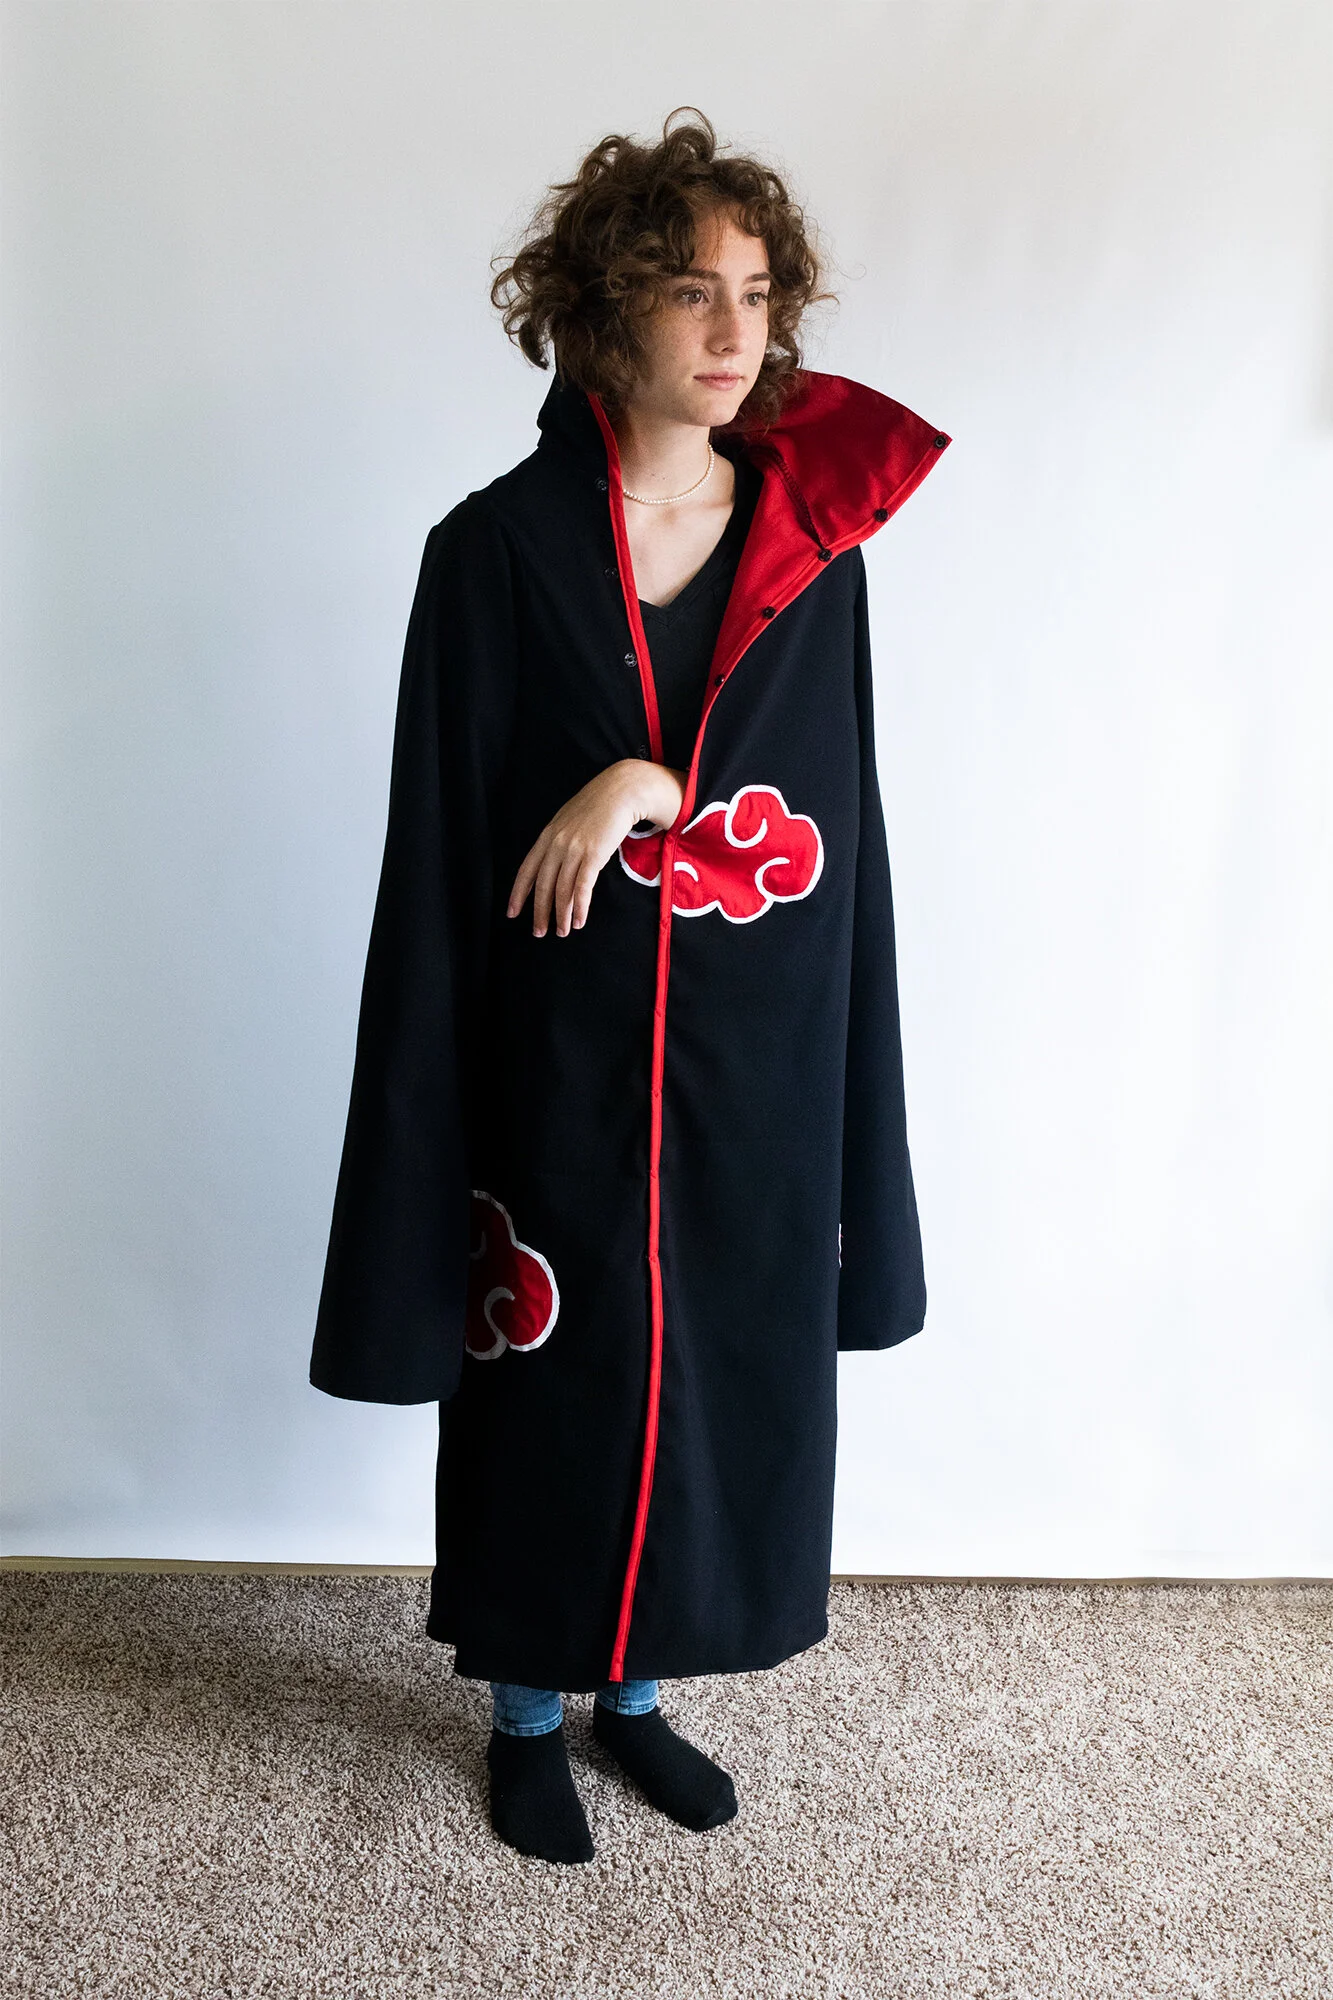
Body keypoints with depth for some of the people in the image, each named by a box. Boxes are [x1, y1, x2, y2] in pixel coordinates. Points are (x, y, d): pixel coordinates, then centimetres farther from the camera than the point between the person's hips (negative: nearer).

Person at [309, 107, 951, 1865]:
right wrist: (430, 1137, -9)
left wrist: (648, 787, -17)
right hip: (561, 1062, -3)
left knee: (726, 1377, 16)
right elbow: (440, 857, -8)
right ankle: (530, 1713, 38)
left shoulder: (815, 538, 1)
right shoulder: (499, 549, -8)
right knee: (554, 1383, 12)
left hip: (760, 1064, 4)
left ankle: (636, 1690, 41)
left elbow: (836, 819, 0)